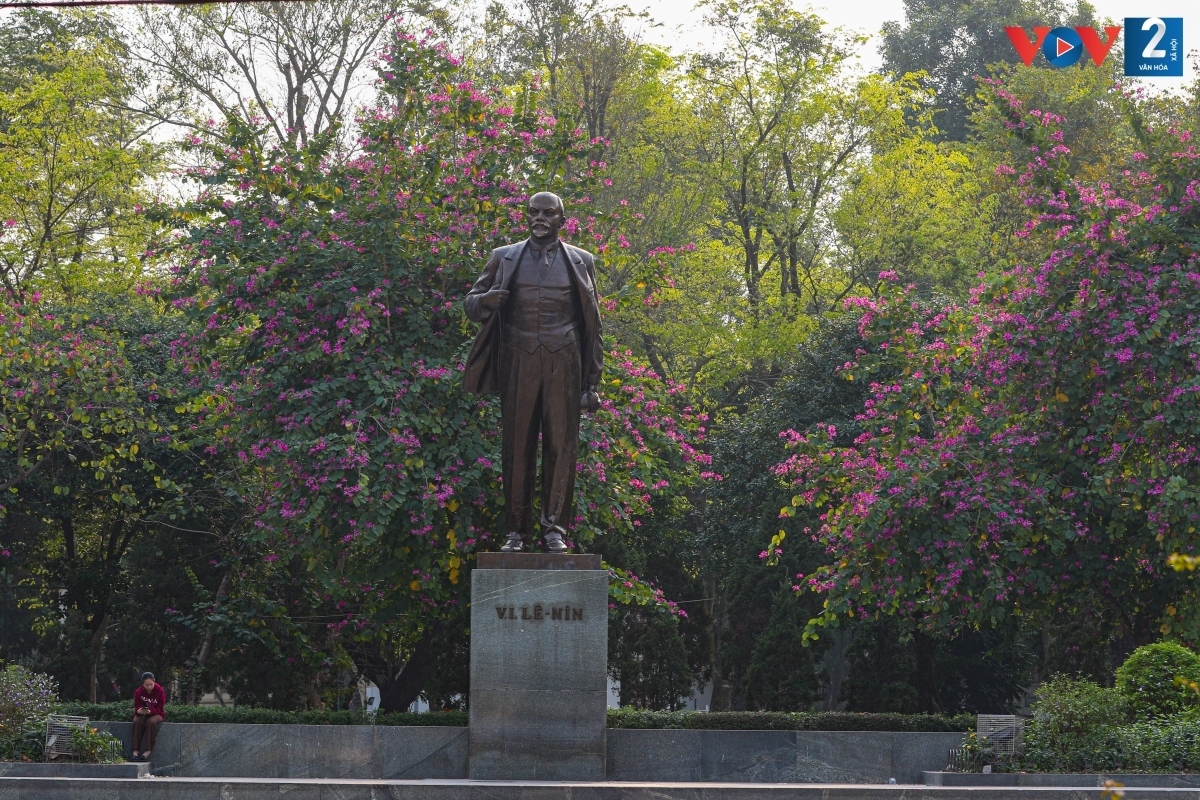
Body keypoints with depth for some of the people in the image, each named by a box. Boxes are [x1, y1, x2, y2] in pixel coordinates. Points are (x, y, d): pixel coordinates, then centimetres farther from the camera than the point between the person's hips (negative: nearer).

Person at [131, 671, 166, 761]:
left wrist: (150, 711, -30)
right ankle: (135, 752, -40)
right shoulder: (138, 692, -3)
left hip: (156, 714, -2)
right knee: (137, 722, -33)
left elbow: (160, 708, -10)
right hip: (142, 714, 2)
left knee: (151, 722, -37)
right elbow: (137, 706, -3)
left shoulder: (160, 691, -8)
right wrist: (139, 710, -29)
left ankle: (147, 752, -41)